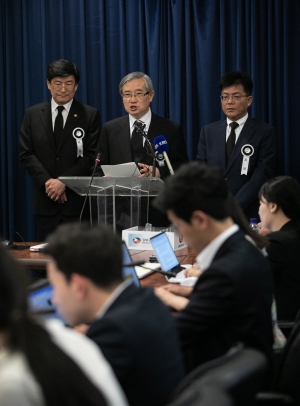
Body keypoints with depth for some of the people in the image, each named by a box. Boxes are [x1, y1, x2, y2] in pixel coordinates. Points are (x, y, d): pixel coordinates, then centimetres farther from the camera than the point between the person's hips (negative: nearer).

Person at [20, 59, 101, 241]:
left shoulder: (90, 115, 2)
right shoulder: (33, 114, 9)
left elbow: (92, 156, -3)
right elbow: (26, 153, 4)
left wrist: (64, 182, -12)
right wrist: (47, 182, -9)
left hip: (78, 200, -2)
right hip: (46, 199, 2)